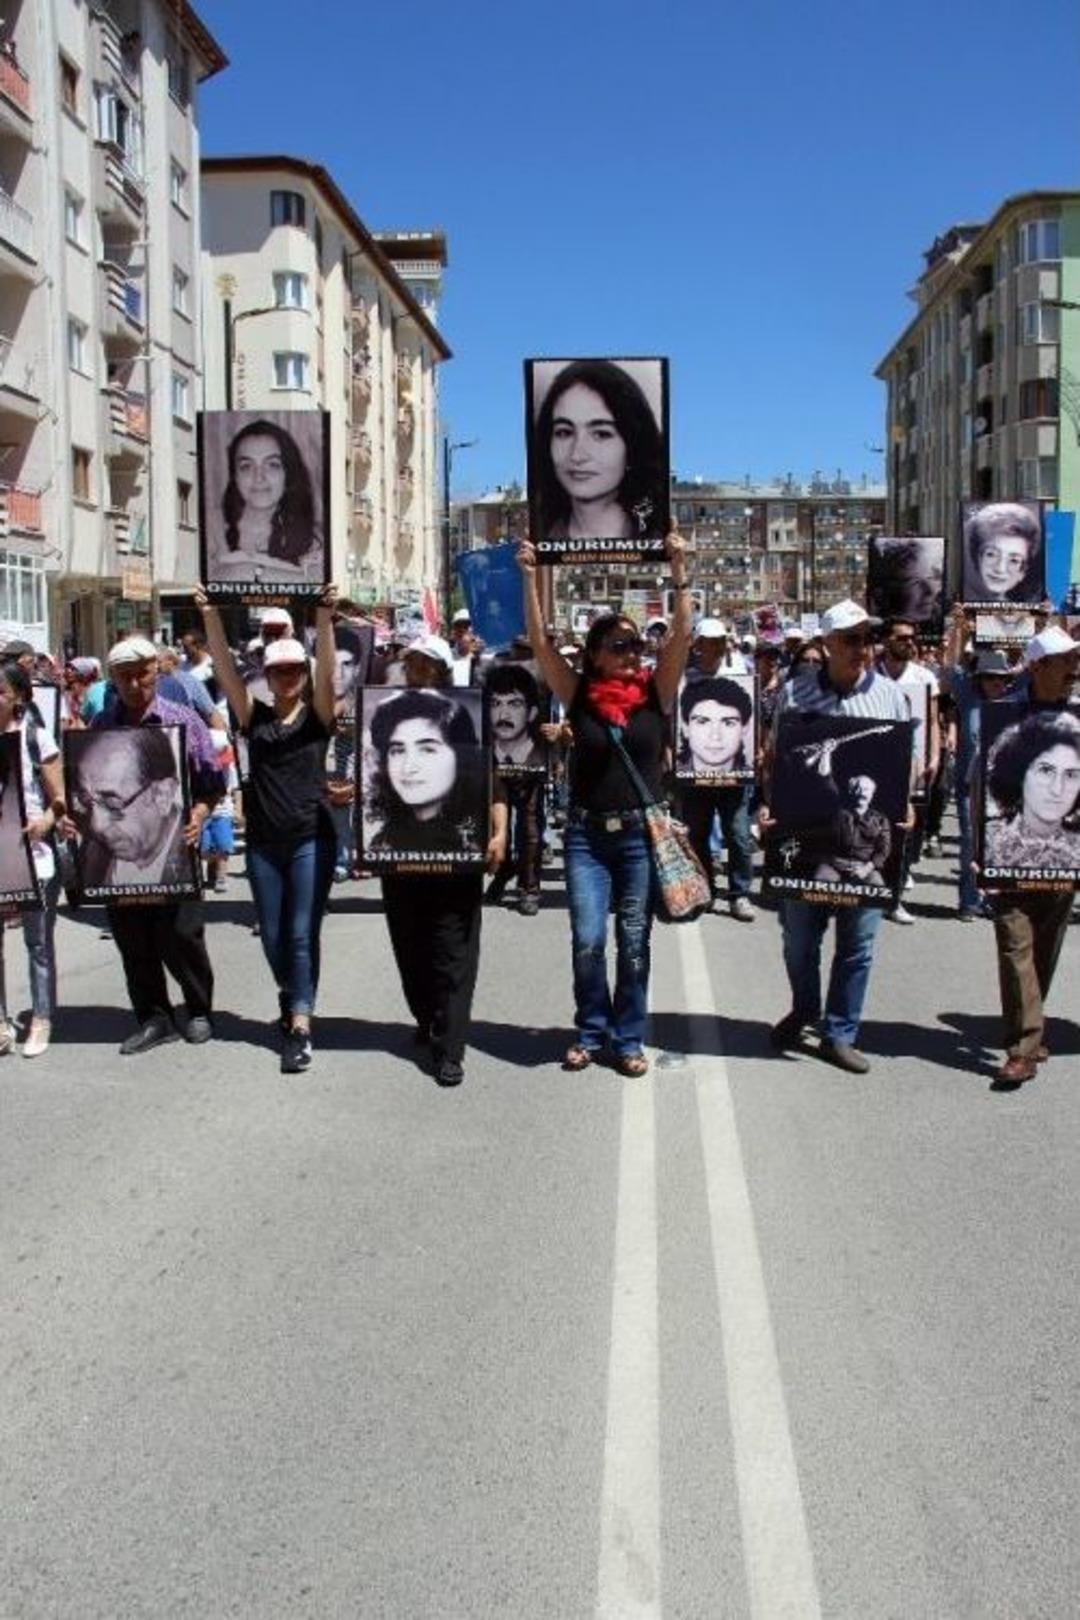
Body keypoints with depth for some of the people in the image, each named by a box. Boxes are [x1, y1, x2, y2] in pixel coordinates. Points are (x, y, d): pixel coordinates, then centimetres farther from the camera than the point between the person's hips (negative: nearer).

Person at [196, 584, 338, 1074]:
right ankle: (292, 998, 38)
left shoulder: (318, 715, 0)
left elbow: (327, 671, -16)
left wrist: (324, 617, -28)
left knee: (302, 935, -5)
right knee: (272, 937, 12)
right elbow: (226, 670, -5)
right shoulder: (254, 717, 5)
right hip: (263, 843, 3)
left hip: (311, 839, -3)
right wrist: (211, 616, -16)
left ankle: (300, 1029, -5)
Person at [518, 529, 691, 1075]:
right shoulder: (578, 695, 1)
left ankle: (628, 1039, 19)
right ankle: (590, 1033, 18)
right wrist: (530, 577, -12)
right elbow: (539, 640, -5)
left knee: (633, 943, 7)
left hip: (642, 832, 0)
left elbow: (681, 635, -8)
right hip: (586, 832, 0)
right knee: (587, 942, -1)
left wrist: (679, 572, -14)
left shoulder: (656, 693, 1)